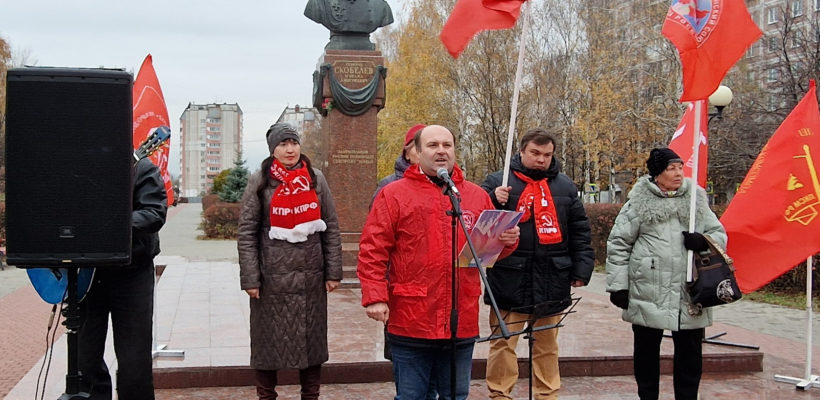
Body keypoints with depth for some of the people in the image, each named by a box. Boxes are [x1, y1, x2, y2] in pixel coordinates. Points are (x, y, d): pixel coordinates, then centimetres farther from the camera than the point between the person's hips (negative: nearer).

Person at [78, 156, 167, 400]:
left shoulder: (141, 169, -4)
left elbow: (155, 213, -14)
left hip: (131, 272, -3)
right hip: (85, 274, 4)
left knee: (134, 359, 3)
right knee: (84, 358, 10)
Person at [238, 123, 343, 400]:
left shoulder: (316, 179, 7)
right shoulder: (260, 182, 1)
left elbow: (331, 228, 7)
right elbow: (246, 232, -2)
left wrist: (333, 272, 1)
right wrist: (250, 278, -8)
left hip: (311, 277, 2)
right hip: (272, 277, -2)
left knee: (311, 338, 8)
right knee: (268, 339, 6)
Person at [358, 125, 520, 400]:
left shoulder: (477, 196, 12)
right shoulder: (393, 194, 0)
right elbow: (373, 250, -5)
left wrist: (507, 240, -6)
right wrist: (375, 297, -14)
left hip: (462, 323, 3)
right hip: (410, 323, -3)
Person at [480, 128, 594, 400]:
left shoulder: (565, 187, 11)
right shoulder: (498, 182, 2)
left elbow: (579, 232, 12)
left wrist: (582, 269, 6)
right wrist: (494, 201, -21)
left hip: (552, 281, 3)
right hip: (510, 279, -3)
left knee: (547, 344, 14)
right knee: (503, 342, 1)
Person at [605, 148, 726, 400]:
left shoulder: (696, 200, 10)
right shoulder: (639, 203, -1)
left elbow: (720, 234, 14)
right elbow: (618, 244, 0)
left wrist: (704, 241, -10)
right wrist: (617, 285, -4)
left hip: (690, 294, 3)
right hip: (648, 293, -3)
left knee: (690, 352, 8)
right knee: (647, 351, 9)